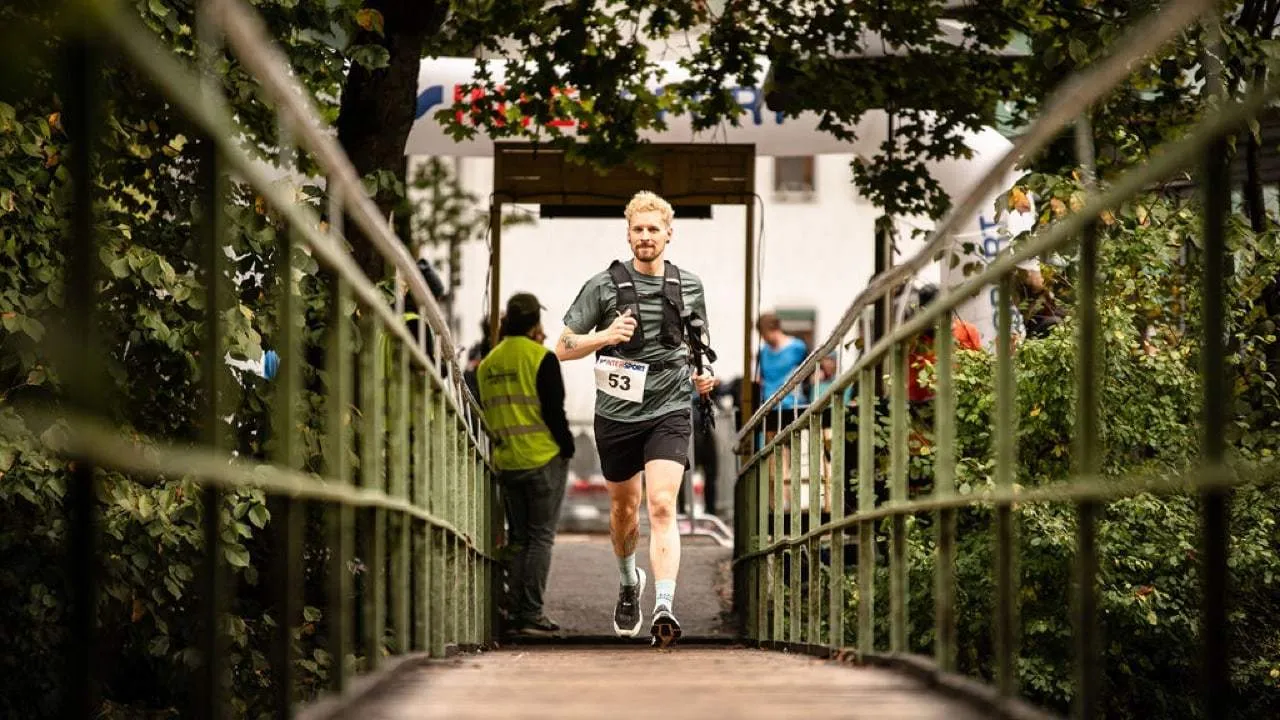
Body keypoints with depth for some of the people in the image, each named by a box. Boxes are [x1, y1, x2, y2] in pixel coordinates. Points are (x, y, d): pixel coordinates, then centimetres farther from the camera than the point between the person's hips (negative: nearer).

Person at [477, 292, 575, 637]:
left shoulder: (488, 364, 9)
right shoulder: (540, 357, -10)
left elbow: (486, 412, 14)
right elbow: (554, 410, -12)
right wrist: (567, 447, -2)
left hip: (506, 463, 6)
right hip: (544, 460, -6)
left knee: (518, 539, 14)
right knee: (541, 537, -2)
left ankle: (514, 614, 10)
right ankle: (531, 615, -6)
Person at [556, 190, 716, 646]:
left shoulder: (689, 287, 4)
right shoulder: (604, 286, -4)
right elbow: (562, 348, -2)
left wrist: (700, 377, 1)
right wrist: (605, 337, -20)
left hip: (669, 412, -1)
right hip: (617, 414, 1)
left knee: (662, 506, -18)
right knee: (624, 507, 18)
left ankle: (664, 608, -29)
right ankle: (629, 583, 46)